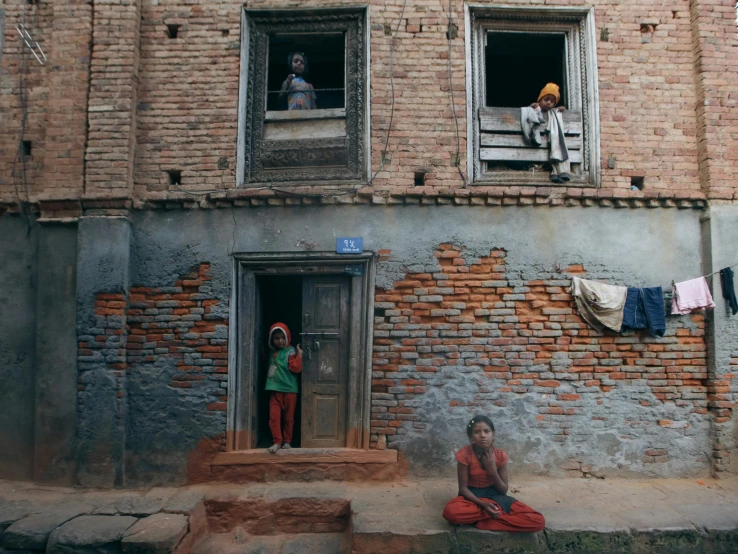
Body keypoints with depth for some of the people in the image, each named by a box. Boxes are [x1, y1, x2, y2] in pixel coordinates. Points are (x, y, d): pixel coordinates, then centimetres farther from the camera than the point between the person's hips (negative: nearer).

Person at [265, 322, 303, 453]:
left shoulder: (290, 352, -7)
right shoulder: (272, 352, 11)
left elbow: (296, 368, -19)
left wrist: (299, 355, -25)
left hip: (289, 390, -4)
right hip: (275, 390, 4)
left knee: (288, 418, 8)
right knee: (274, 416, -3)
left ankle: (287, 441, 21)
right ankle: (277, 441, 4)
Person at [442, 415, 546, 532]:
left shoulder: (500, 455, -10)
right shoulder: (464, 454, -17)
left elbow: (504, 491, -5)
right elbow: (463, 488, -14)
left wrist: (493, 471, -21)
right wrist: (482, 504, -30)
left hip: (495, 495, 2)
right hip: (472, 496, -2)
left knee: (538, 521, -20)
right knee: (450, 512, -40)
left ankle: (482, 522, -19)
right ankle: (499, 512, -21)